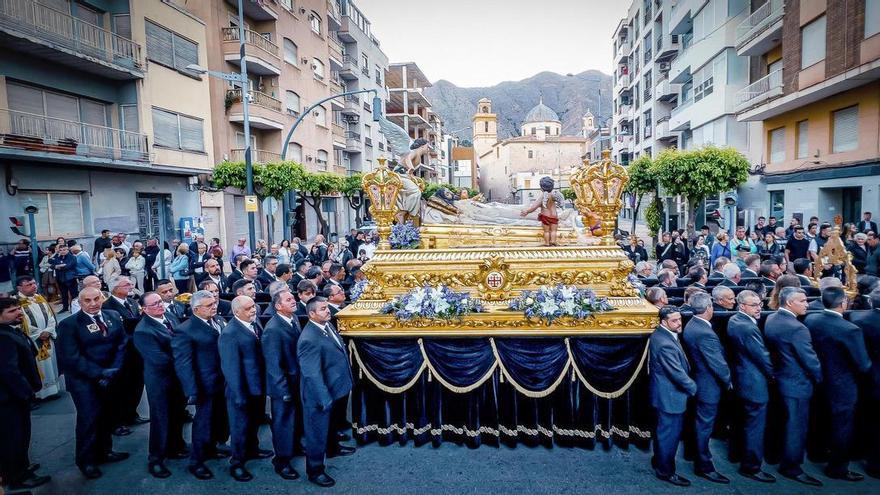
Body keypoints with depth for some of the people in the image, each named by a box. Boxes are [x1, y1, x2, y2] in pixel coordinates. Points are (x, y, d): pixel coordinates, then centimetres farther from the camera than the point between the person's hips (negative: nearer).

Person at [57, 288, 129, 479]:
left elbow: (122, 344, 3)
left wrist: (114, 370, -10)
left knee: (107, 416, 12)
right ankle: (86, 460, 20)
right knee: (89, 419, 1)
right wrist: (99, 374, -17)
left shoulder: (113, 316, 3)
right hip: (83, 380, -4)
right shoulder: (68, 324, -10)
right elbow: (71, 357, -14)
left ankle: (104, 451, 30)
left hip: (111, 376, 4)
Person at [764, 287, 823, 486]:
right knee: (797, 425, 4)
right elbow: (810, 360, -19)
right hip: (797, 384, -9)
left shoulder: (771, 319, 1)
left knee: (787, 422, 23)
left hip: (779, 378, 9)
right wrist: (821, 378, -3)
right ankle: (791, 467, 15)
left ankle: (783, 459, 38)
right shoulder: (796, 328, -26)